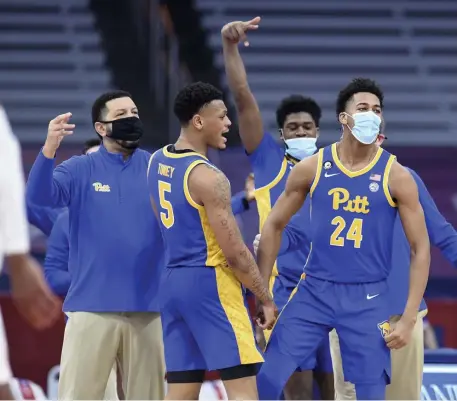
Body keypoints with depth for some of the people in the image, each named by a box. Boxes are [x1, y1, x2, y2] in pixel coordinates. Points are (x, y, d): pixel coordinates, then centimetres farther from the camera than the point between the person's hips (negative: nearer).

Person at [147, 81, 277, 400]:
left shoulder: (157, 162, 10)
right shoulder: (208, 177, -17)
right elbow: (235, 253, -16)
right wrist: (266, 299, -7)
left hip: (174, 281, 9)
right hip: (211, 283, -9)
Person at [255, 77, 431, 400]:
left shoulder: (396, 176, -4)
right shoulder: (312, 168, 0)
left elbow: (420, 249, -2)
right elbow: (275, 225, 11)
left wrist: (409, 319, -8)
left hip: (368, 299, -1)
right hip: (314, 290, 1)